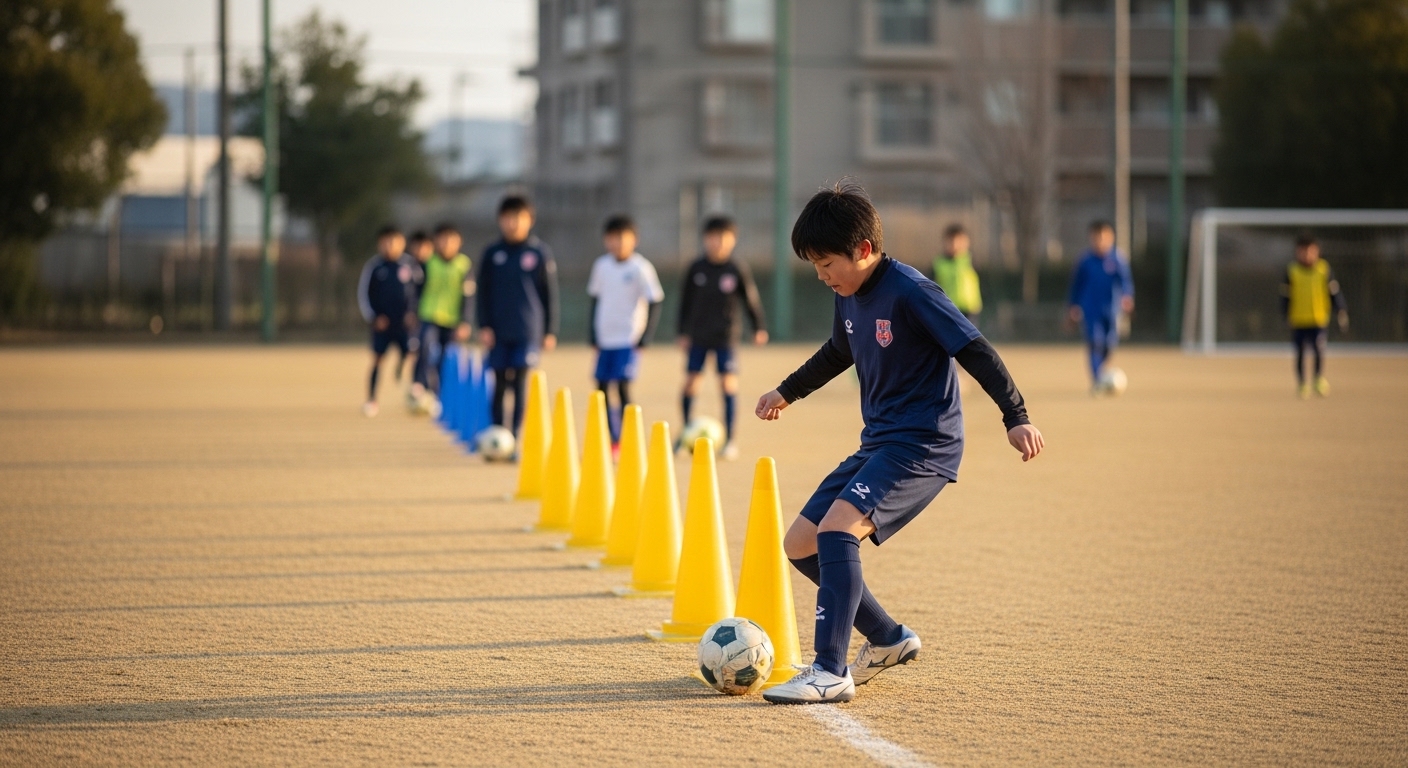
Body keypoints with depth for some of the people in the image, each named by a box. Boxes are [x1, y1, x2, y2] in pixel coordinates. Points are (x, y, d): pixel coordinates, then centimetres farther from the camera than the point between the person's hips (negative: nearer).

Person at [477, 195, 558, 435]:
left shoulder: (539, 252, 2)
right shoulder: (492, 253, 6)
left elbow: (550, 294, 4)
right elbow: (484, 292, 8)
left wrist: (550, 331, 3)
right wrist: (484, 326, -2)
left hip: (528, 332, -2)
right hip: (499, 333, 2)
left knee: (520, 384, -7)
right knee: (499, 385, 5)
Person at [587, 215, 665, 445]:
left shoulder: (640, 268, -8)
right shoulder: (601, 265, 7)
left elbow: (654, 302, -5)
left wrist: (646, 334, -9)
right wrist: (593, 331, 11)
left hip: (629, 339, -6)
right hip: (605, 339, 6)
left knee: (623, 387, -13)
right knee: (601, 388, 6)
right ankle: (614, 440, 17)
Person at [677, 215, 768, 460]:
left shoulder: (738, 270, -4)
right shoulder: (696, 269, 0)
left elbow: (751, 299, 4)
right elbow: (686, 301, 7)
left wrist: (759, 328, 3)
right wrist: (683, 332, 7)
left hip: (726, 337, -2)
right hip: (697, 337, 2)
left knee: (728, 383, -5)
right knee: (690, 382, 1)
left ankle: (729, 440, 1)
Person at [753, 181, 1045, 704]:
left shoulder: (910, 292, -17)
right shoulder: (849, 299, 8)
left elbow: (975, 351, -19)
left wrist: (1016, 416, -28)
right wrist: (787, 392, 43)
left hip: (924, 444, -9)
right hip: (877, 444, 9)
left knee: (837, 527, -28)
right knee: (799, 544, 7)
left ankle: (831, 671, -28)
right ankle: (888, 639, 21)